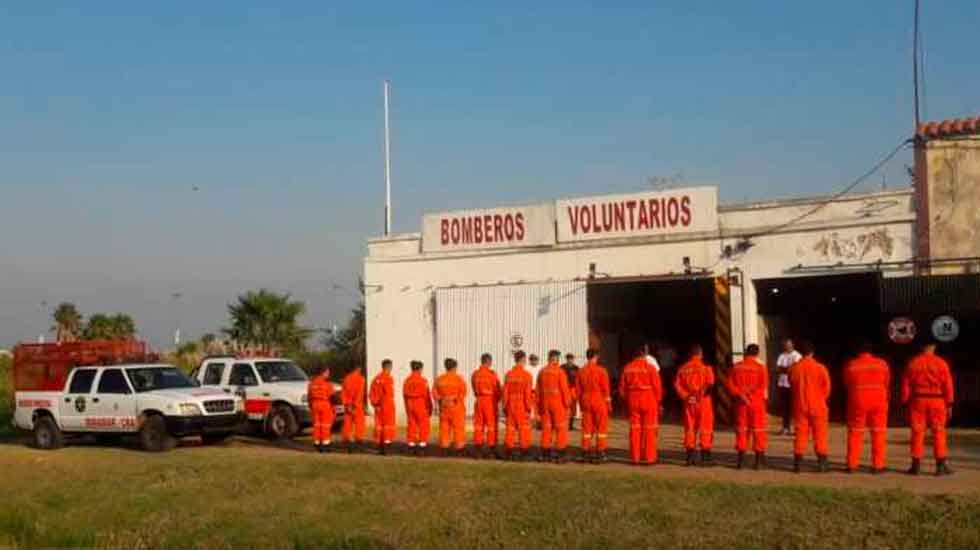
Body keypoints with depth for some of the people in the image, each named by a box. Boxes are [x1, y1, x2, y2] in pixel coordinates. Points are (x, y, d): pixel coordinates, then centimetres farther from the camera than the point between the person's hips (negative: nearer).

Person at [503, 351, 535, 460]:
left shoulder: (509, 374, 0)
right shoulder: (526, 374, -11)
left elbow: (505, 391, 1)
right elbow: (528, 393, -13)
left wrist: (505, 406, 9)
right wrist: (529, 407, -7)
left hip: (511, 405, 4)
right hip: (522, 406, -4)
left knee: (510, 427, 9)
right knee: (524, 428, 3)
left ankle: (509, 452, 11)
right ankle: (524, 453, 3)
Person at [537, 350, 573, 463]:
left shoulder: (542, 372, 5)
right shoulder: (560, 372, -11)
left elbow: (538, 390, 8)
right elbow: (565, 389, -13)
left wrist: (539, 406, 14)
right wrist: (568, 404, -4)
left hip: (545, 403, 5)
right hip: (558, 403, -5)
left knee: (546, 428, 12)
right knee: (561, 428, 1)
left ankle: (544, 453, 13)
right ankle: (559, 454, -2)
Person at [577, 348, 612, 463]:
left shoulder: (581, 371, 3)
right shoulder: (601, 370, -10)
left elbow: (578, 390, 7)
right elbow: (606, 389, -9)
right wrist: (609, 404, 0)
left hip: (586, 402, 4)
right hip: (600, 402, -4)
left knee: (587, 428, 9)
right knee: (601, 428, 3)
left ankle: (586, 453, 10)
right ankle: (600, 453, 0)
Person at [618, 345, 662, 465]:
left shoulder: (627, 368, 3)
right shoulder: (650, 368, -8)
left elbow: (622, 387, 6)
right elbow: (657, 387, -8)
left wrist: (626, 401, 16)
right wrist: (658, 402, 3)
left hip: (633, 401, 3)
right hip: (649, 401, -3)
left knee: (634, 429, 9)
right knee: (649, 429, 3)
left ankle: (635, 457, 10)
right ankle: (649, 457, 2)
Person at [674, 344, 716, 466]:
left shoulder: (683, 368, 5)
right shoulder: (706, 368, -7)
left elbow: (677, 384, -2)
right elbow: (710, 384, -17)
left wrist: (685, 396, -3)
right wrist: (702, 393, -5)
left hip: (689, 402, 4)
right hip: (703, 401, -4)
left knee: (689, 429, 10)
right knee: (705, 429, 3)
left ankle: (689, 457, 9)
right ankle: (705, 456, 0)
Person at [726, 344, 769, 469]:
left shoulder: (736, 367, 3)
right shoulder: (761, 367, -6)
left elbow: (730, 384, -2)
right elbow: (764, 386, -13)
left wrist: (740, 394, -8)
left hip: (741, 403, 3)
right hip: (757, 402, -3)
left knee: (741, 430, 10)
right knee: (758, 430, 4)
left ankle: (740, 460, 11)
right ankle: (759, 461, 4)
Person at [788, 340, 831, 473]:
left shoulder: (794, 368, -3)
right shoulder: (820, 368, -10)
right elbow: (827, 387, -3)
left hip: (800, 406, 2)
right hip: (817, 406, -2)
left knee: (800, 433, 7)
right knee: (819, 433, 4)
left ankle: (797, 463, 6)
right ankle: (822, 463, 3)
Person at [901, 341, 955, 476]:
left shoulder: (912, 363, 2)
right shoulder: (941, 363, -3)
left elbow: (906, 384, 1)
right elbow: (948, 385, -5)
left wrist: (906, 402, 7)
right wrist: (949, 404, -1)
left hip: (918, 400, 1)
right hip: (937, 400, -1)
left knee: (917, 432, 4)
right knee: (938, 432, 2)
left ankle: (916, 465, 5)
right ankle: (941, 465, -1)